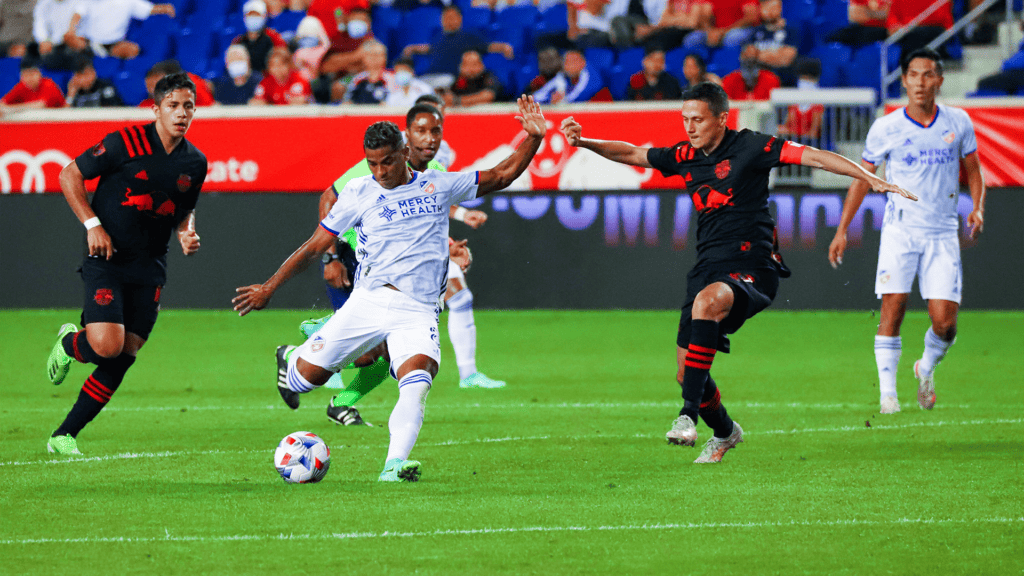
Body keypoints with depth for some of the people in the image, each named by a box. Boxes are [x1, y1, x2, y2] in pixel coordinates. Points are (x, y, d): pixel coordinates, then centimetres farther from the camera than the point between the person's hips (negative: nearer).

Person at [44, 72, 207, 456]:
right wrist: (92, 224, -12)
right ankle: (69, 344, 17)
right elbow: (69, 176, -3)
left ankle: (64, 435, 11)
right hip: (106, 259, -5)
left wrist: (186, 234, 1)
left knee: (123, 359, -1)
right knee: (108, 346, -20)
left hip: (150, 267, 5)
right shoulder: (125, 143, -11)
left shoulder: (195, 163, 5)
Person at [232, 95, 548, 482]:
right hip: (369, 302, 0)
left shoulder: (439, 186, 11)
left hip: (418, 312, 0)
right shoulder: (359, 193, 7)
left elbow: (502, 176, 16)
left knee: (417, 380, -27)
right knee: (310, 374, -4)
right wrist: (269, 288, 10)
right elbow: (313, 248, 12)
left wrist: (533, 138, 3)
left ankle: (394, 465, -35)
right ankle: (290, 360, 32)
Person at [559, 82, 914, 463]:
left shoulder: (749, 147, -6)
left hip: (752, 270, -7)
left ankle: (689, 415, -41)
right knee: (686, 372, 3)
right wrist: (583, 142, 8)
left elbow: (812, 156, -11)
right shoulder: (685, 157, 11)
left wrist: (870, 178, -19)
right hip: (708, 270, 7)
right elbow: (631, 154, 22)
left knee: (707, 301, -38)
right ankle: (724, 432, 33)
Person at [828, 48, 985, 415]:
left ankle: (927, 368, 25)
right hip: (900, 229, -1)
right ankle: (887, 391, -7)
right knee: (893, 309, -14)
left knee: (945, 322, -6)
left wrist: (977, 208, -2)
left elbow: (973, 171, 17)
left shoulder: (958, 123, 4)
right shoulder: (885, 128, -1)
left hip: (942, 233, 1)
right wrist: (842, 230, 5)